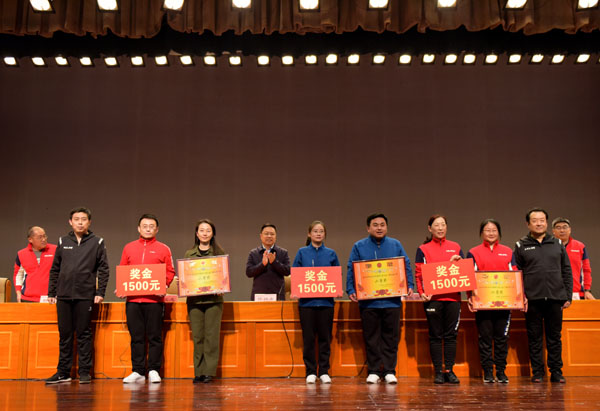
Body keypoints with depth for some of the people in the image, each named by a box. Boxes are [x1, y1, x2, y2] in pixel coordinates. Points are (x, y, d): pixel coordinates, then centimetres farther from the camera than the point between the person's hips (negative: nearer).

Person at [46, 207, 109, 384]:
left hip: (85, 296, -3)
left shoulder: (97, 242, 5)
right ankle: (63, 372, 15)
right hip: (63, 296, 3)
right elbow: (55, 269, 14)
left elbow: (103, 269, 2)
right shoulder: (63, 242, 12)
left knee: (84, 334, 1)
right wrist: (51, 293, 9)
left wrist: (100, 292, -6)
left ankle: (85, 372, 8)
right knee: (65, 335, 7)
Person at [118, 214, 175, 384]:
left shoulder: (163, 249, 8)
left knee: (154, 336, 0)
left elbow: (170, 272, 5)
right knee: (136, 337, 5)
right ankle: (137, 371, 11)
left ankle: (154, 370, 8)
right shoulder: (129, 248, 15)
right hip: (133, 299, 2)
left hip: (154, 299, -2)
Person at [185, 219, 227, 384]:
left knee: (211, 336, -4)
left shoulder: (219, 253, 8)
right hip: (194, 299, 2)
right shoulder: (189, 254, 13)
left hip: (213, 299, -1)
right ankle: (199, 372, 7)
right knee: (197, 336, 1)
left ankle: (210, 372, 1)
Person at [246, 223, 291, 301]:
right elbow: (248, 272, -1)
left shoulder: (283, 252, 8)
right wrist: (262, 264, -15)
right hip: (258, 295, 0)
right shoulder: (253, 253, 9)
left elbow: (287, 271, -2)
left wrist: (274, 262, -15)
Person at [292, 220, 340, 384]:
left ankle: (324, 371, 14)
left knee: (325, 337, 5)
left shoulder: (331, 254, 8)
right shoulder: (302, 253, 6)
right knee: (308, 338, 2)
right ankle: (310, 372, 12)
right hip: (306, 301, -1)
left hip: (326, 301, 1)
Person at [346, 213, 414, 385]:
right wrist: (351, 290, -8)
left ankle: (390, 371, 11)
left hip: (392, 300, 1)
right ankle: (373, 371, 12)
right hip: (368, 301, -1)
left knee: (391, 337, 4)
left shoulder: (395, 245, 10)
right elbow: (351, 271, 4)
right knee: (371, 338, 4)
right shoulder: (359, 247, 7)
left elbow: (406, 267, 9)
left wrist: (409, 286, -4)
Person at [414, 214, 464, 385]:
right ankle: (438, 371, 6)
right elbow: (419, 273, 1)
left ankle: (449, 370, 11)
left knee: (451, 335, 4)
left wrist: (457, 261, -5)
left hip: (453, 297, 2)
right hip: (433, 298, -2)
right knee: (435, 336, 1)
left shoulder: (456, 247, 13)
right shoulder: (423, 249, 6)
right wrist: (422, 292, -12)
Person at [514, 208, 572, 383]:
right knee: (535, 337, 4)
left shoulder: (557, 244, 12)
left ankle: (556, 371, 16)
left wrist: (568, 296, 6)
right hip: (532, 299, -1)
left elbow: (567, 272, 12)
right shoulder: (521, 246, 6)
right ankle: (537, 372, 12)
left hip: (555, 298, 2)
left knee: (555, 337, 7)